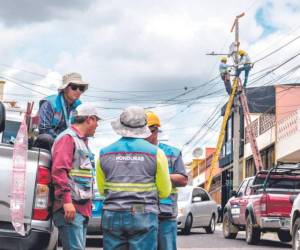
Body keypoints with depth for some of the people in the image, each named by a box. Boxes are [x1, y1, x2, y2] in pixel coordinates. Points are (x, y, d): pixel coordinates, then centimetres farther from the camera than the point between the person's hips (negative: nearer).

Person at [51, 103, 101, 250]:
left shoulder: (82, 140, 24)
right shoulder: (68, 138, -6)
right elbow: (59, 171, -17)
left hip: (82, 207, 10)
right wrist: (66, 201, -24)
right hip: (71, 206, -10)